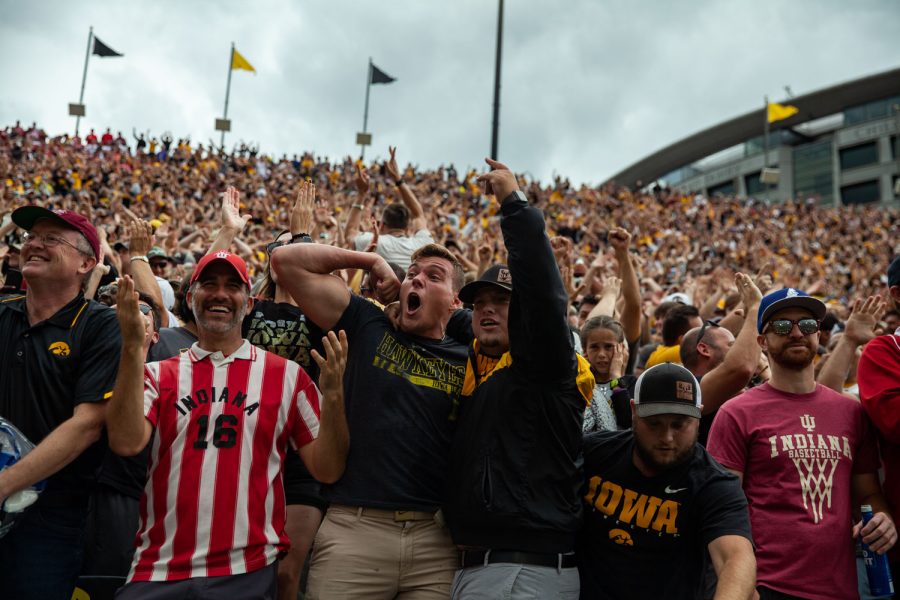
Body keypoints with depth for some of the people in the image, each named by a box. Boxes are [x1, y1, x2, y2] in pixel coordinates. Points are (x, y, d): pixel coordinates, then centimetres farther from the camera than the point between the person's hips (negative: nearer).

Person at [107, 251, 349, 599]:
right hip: (158, 570, 1)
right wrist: (133, 348, -16)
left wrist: (332, 394, -15)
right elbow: (126, 443, -11)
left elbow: (327, 470, 0)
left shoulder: (286, 375, 2)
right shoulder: (159, 374, 6)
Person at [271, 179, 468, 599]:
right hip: (353, 528, -1)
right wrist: (370, 259, 5)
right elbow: (286, 260, 2)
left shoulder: (467, 362, 9)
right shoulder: (368, 327, 6)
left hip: (434, 536, 2)